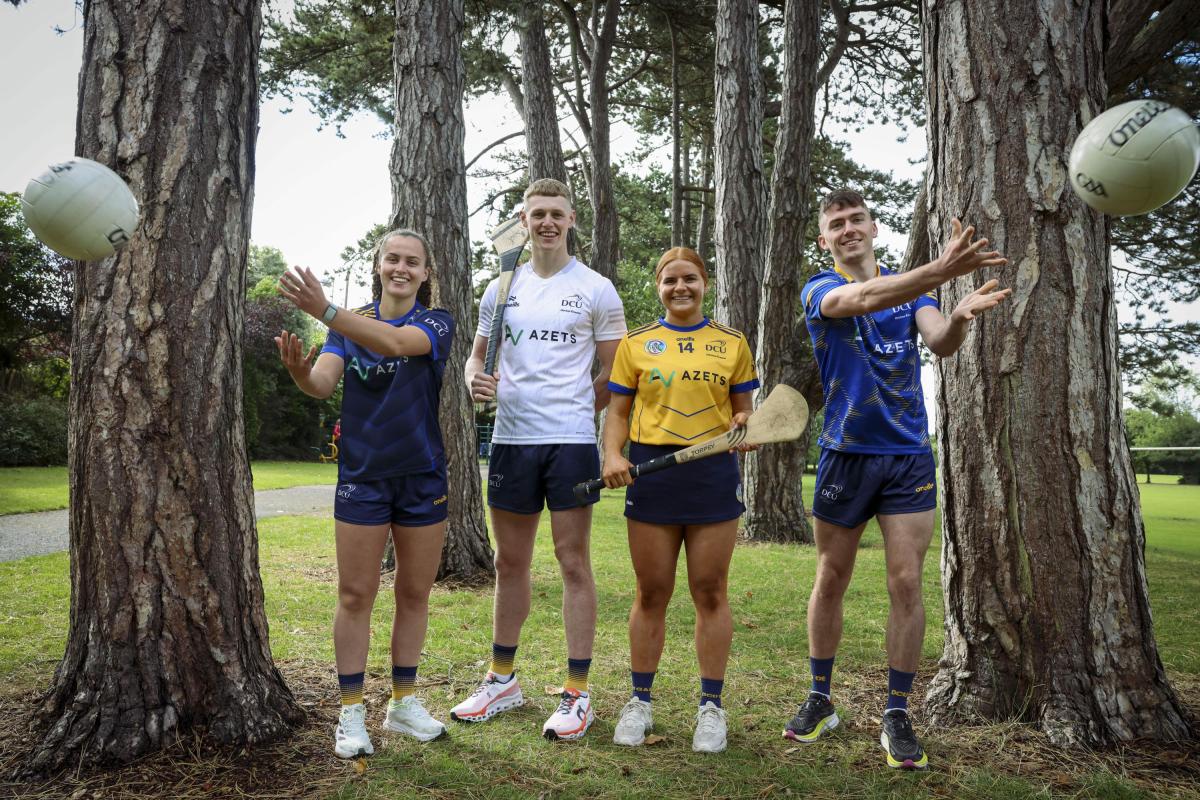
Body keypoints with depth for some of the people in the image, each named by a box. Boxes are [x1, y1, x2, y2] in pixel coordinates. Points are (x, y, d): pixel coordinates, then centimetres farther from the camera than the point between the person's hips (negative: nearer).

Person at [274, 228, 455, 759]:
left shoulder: (436, 323, -4)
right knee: (355, 595, 3)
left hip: (423, 479, 0)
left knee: (414, 594, 10)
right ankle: (351, 714, 15)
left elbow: (395, 342, -27)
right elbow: (324, 383, -13)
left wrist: (325, 310, -40)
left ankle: (403, 703, 26)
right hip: (362, 476, 1)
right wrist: (299, 370, -36)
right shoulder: (351, 322, 3)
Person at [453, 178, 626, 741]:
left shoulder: (596, 290, 2)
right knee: (510, 563, 12)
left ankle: (577, 693, 10)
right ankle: (502, 681, 27)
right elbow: (478, 354, 19)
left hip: (571, 441, -4)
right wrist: (475, 380, -3)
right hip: (510, 440, 4)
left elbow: (615, 373, 4)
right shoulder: (500, 289, 12)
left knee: (573, 562, -1)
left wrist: (577, 412, -1)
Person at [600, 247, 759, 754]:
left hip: (713, 474, 0)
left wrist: (744, 427, -10)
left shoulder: (732, 343, 10)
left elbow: (745, 410, 13)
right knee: (651, 594, 6)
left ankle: (710, 706, 18)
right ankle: (640, 701, 21)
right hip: (651, 471, 0)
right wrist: (612, 455, -10)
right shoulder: (636, 343, 9)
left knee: (710, 592, 5)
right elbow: (619, 411, 7)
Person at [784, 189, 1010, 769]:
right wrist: (941, 270, -44)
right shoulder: (819, 290, -4)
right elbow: (862, 298, -27)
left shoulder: (913, 288, 8)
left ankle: (896, 716, 12)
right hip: (844, 455, -2)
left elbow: (940, 343, -11)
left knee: (906, 584, -1)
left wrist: (959, 317, -35)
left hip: (909, 457, 2)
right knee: (830, 581, 8)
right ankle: (820, 700, 25)